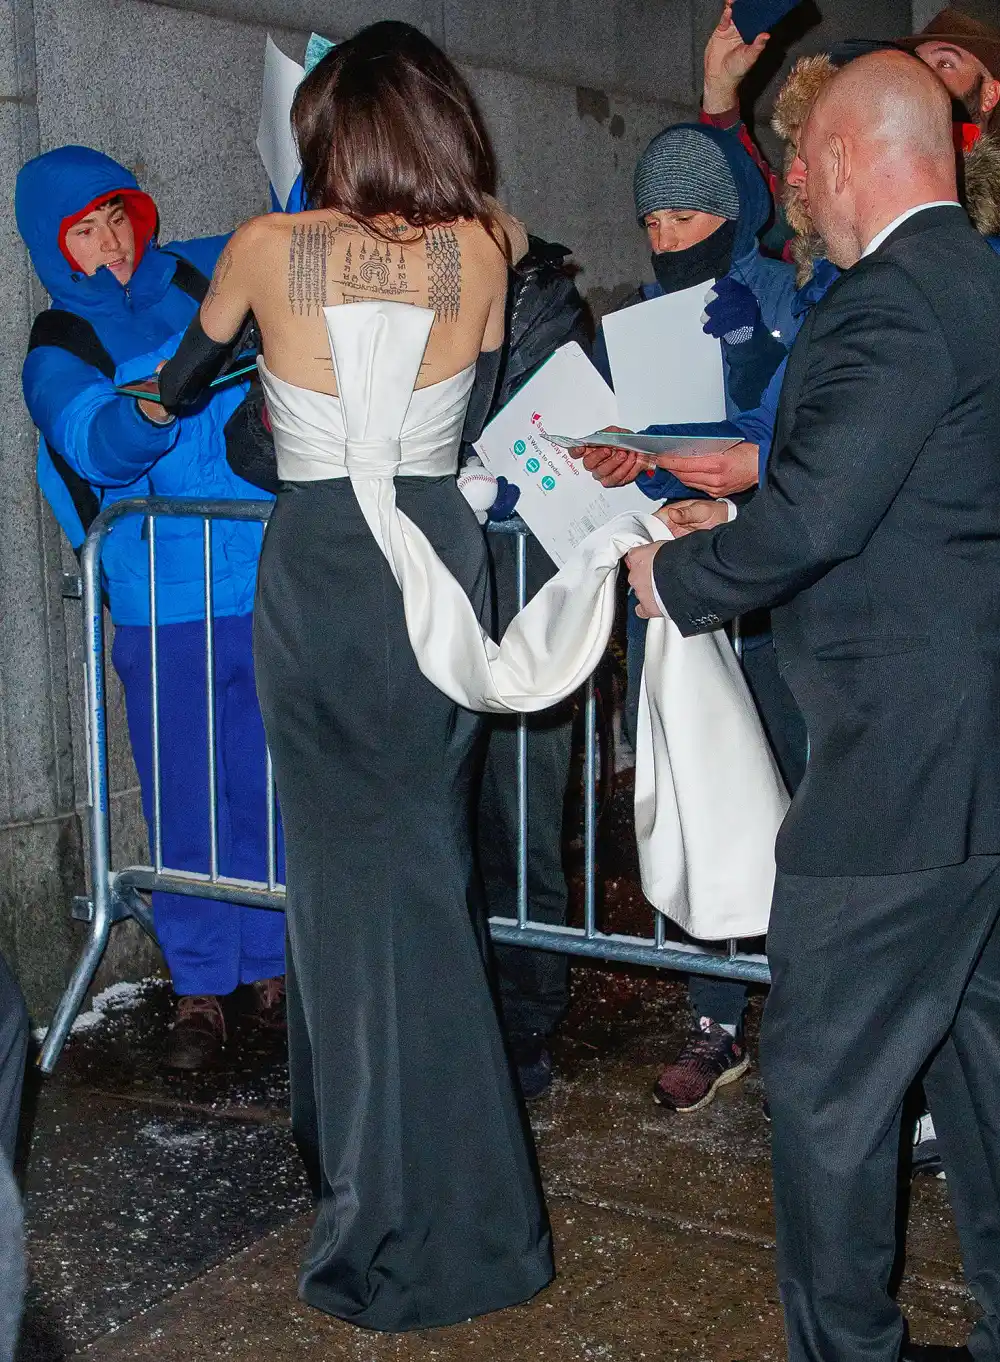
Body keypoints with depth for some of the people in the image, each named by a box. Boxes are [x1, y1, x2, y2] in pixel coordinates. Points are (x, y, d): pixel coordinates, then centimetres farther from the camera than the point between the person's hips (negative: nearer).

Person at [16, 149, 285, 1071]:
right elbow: (95, 443, -17)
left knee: (271, 788, 7)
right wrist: (149, 408, -37)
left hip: (273, 585, 2)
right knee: (188, 803, 3)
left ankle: (270, 963, 22)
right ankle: (200, 989, 16)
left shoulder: (208, 273, 10)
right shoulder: (59, 346, 3)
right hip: (163, 606, -2)